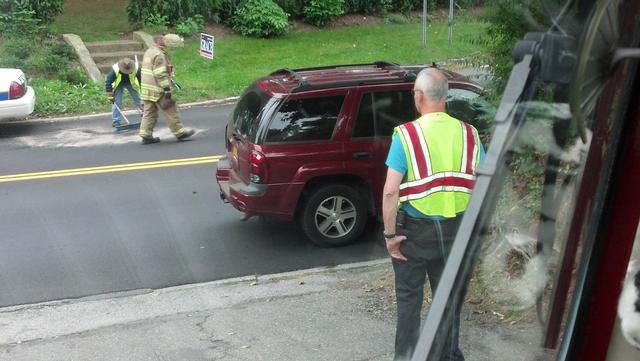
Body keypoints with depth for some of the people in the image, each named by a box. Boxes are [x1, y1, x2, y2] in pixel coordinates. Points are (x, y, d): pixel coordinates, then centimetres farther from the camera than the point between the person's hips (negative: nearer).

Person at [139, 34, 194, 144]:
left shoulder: (149, 52, 17)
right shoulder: (159, 55, -15)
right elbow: (160, 74, -21)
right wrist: (167, 89, -20)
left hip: (146, 89, 10)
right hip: (158, 90, -10)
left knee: (149, 112, 10)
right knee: (171, 111, -1)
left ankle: (146, 136, 10)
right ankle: (180, 132, 6)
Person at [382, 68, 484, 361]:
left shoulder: (406, 135, -16)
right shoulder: (468, 134, -3)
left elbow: (391, 192, -20)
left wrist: (390, 234, -10)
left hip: (415, 229, -4)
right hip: (456, 229, 4)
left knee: (409, 298, 13)